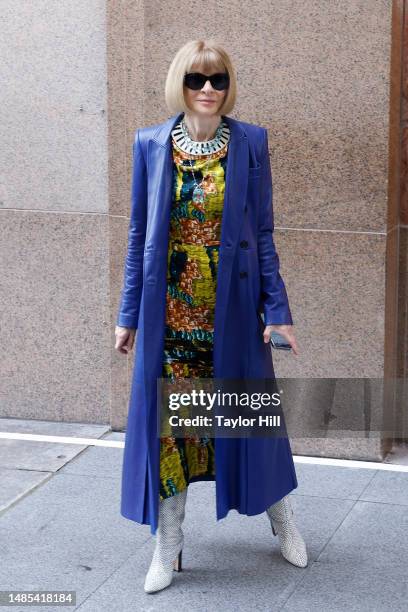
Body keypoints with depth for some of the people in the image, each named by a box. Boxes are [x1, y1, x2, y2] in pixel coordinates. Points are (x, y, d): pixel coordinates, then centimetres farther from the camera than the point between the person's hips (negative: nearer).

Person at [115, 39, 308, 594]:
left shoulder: (250, 143, -2)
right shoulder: (151, 144, 0)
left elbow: (262, 232, 0)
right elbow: (139, 233, 4)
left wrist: (277, 310, -4)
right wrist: (130, 313, 3)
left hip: (232, 305, -1)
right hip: (170, 307, 1)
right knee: (168, 419, 5)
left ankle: (281, 518, 33)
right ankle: (168, 546, 17)